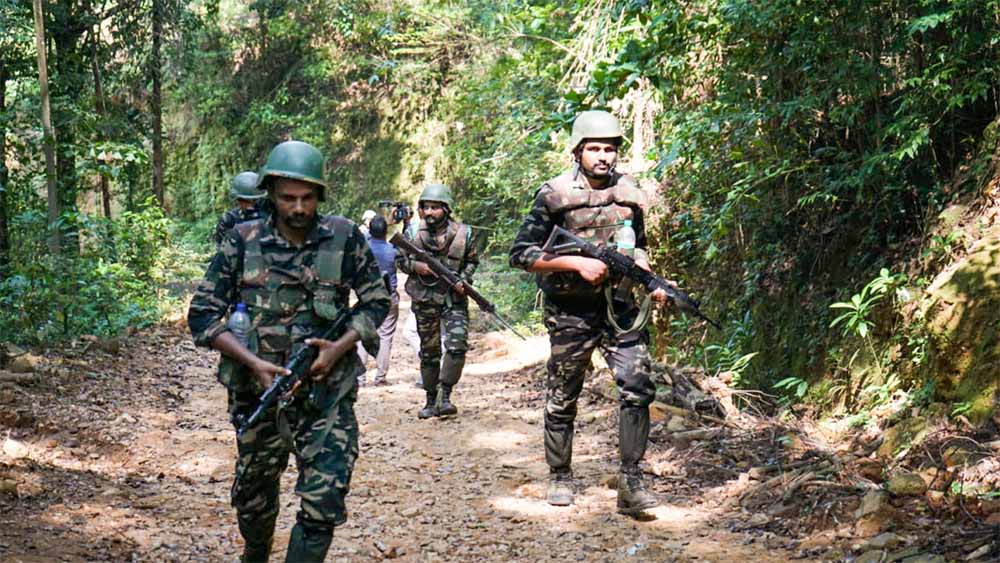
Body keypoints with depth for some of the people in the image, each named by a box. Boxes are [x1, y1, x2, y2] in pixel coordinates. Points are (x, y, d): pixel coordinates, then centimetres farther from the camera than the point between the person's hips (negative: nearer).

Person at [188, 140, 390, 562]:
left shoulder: (344, 238, -4)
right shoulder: (241, 242, -4)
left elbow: (378, 301, 5)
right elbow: (202, 315, -3)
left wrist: (338, 348, -11)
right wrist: (254, 363, -15)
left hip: (326, 392, -1)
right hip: (259, 390, 1)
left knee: (324, 505, -10)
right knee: (254, 499, 18)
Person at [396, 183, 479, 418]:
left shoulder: (463, 233, -6)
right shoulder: (414, 232, -4)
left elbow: (472, 261, 8)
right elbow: (400, 259, 6)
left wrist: (463, 280, -8)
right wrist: (415, 266, -14)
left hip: (454, 300, -1)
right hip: (425, 300, 1)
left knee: (457, 346, -17)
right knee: (429, 352, 9)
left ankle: (446, 396, -7)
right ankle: (431, 400, 21)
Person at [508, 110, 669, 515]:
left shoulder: (629, 193, 7)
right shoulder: (555, 194, -6)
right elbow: (521, 254, -9)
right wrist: (577, 263, -17)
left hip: (621, 306, 3)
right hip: (571, 312, -2)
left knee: (637, 388, -11)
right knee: (562, 399, 8)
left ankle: (631, 482, -5)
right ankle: (560, 478, 24)